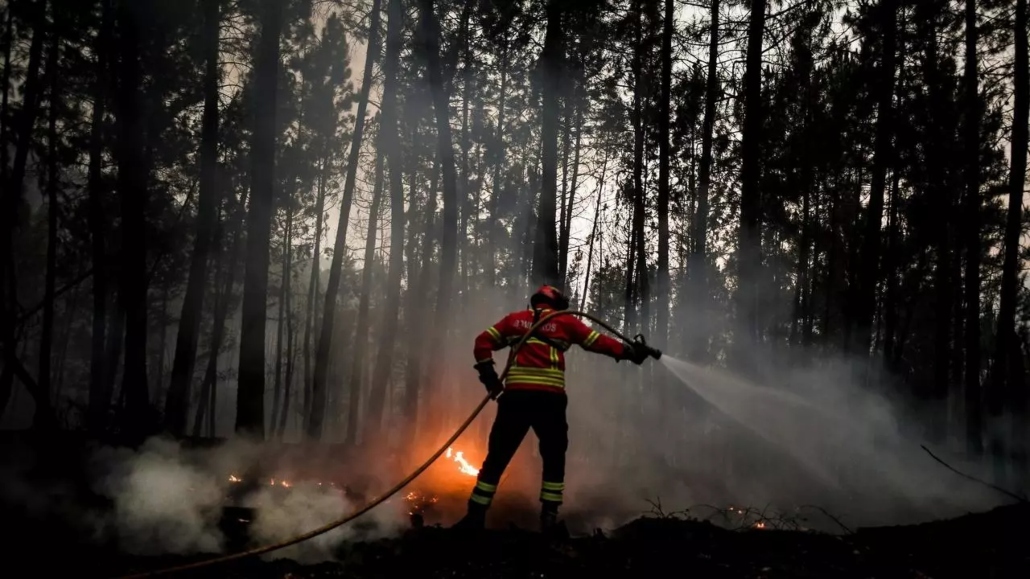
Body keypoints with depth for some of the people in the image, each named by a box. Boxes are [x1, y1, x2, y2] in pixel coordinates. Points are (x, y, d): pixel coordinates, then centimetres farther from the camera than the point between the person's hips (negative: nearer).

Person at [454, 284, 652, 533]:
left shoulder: (515, 319, 18)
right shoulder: (565, 321, 12)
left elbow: (483, 342, 12)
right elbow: (598, 342, 12)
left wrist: (488, 374, 12)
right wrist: (629, 351, 19)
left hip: (516, 396, 2)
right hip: (549, 398, -2)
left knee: (497, 459, 7)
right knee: (554, 460, 13)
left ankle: (475, 517, 3)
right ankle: (549, 519, 5)